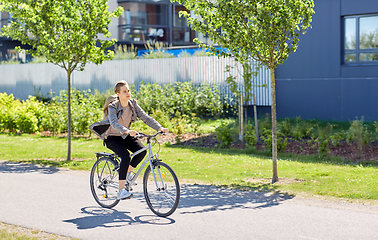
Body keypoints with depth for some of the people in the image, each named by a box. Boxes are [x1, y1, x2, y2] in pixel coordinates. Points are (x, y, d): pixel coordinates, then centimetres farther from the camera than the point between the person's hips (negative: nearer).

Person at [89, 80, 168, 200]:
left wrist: (160, 128, -25)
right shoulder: (113, 107, -20)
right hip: (112, 137, -5)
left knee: (142, 151, -21)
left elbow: (146, 118, -11)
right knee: (125, 156, -30)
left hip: (125, 136, 5)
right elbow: (114, 123, -37)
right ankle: (121, 191, -27)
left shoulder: (133, 104, -5)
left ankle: (128, 172, 7)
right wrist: (127, 131, -56)